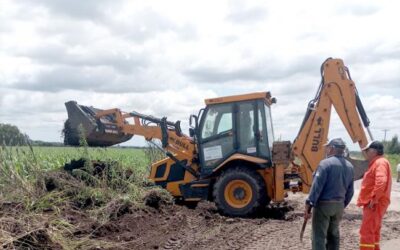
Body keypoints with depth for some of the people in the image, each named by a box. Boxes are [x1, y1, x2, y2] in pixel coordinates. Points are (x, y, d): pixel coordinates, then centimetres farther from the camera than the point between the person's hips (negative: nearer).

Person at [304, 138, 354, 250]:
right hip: (339, 205, 7)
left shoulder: (325, 163, -14)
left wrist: (309, 204, -19)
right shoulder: (349, 167, 9)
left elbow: (317, 186, -20)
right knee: (333, 234, 19)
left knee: (319, 236, -5)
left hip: (324, 204, -7)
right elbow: (350, 191, 12)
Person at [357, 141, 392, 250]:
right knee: (373, 231, 18)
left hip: (375, 204, -11)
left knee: (366, 231, -11)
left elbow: (381, 182, -30)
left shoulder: (380, 163, -15)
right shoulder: (376, 163, 19)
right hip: (373, 204, 11)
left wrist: (374, 199, -26)